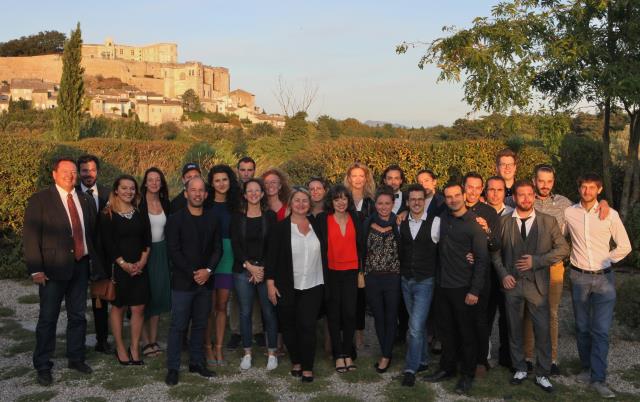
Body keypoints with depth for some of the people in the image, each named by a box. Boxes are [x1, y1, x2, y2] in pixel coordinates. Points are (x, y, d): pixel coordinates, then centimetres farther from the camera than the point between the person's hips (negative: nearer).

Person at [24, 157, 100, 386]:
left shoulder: (86, 200, 9)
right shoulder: (39, 200, -5)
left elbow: (92, 234, 13)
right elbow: (31, 236, -9)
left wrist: (96, 262, 6)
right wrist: (36, 269, -16)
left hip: (80, 265, 5)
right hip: (53, 268, -4)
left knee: (78, 316, 15)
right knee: (48, 319, 5)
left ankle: (76, 358, 30)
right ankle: (43, 366, 17)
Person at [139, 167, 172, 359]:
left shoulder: (165, 203, 7)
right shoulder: (139, 203, -8)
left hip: (161, 252, 5)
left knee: (158, 295, 8)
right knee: (144, 296, 1)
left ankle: (154, 340, 18)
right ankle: (145, 341, 8)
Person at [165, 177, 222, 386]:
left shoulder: (213, 219, 8)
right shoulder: (176, 219, -4)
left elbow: (218, 249, 7)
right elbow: (174, 251, -9)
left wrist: (208, 270, -9)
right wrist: (193, 274, -13)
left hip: (205, 281, 4)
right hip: (182, 282, -4)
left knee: (200, 325, 12)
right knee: (178, 326, 0)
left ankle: (197, 362, 23)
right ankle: (172, 368, 8)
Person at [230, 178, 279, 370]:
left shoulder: (270, 216, 3)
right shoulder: (237, 217, 5)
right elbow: (235, 245, 0)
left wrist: (262, 269, -9)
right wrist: (249, 266, -10)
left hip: (266, 270, -1)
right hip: (243, 271, 1)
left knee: (269, 312, 1)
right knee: (245, 312, 5)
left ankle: (272, 353, 13)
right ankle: (247, 353, 17)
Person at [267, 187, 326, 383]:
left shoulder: (316, 224, 6)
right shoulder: (281, 227, -3)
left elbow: (323, 252, 14)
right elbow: (272, 256, -4)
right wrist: (270, 283, -9)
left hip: (312, 286, 1)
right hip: (287, 286, -1)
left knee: (307, 326, -5)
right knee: (289, 326, 9)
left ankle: (308, 367, 5)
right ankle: (295, 362, 27)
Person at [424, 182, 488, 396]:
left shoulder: (474, 223, -11)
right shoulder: (443, 219, 4)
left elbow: (482, 259, -11)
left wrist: (475, 290, -15)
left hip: (463, 288, -5)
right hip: (442, 285, 5)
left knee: (466, 332, 8)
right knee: (446, 330, 14)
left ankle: (467, 374, 21)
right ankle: (447, 368, 30)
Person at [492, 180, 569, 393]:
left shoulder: (548, 221, 1)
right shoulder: (503, 222, 3)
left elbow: (563, 248, 0)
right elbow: (496, 252, 9)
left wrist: (536, 261, -10)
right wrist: (503, 274, -4)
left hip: (537, 284, -1)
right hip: (512, 282, 1)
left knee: (542, 330, 1)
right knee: (514, 329, 10)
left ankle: (542, 374, 16)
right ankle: (519, 369, 26)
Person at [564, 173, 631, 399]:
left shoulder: (610, 214, -4)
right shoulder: (569, 213, 0)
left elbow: (625, 246, 4)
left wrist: (605, 260, 1)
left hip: (604, 278, -1)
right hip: (579, 278, 2)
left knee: (601, 330, -4)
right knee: (582, 327, 11)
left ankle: (598, 379, 0)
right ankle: (587, 368, 26)